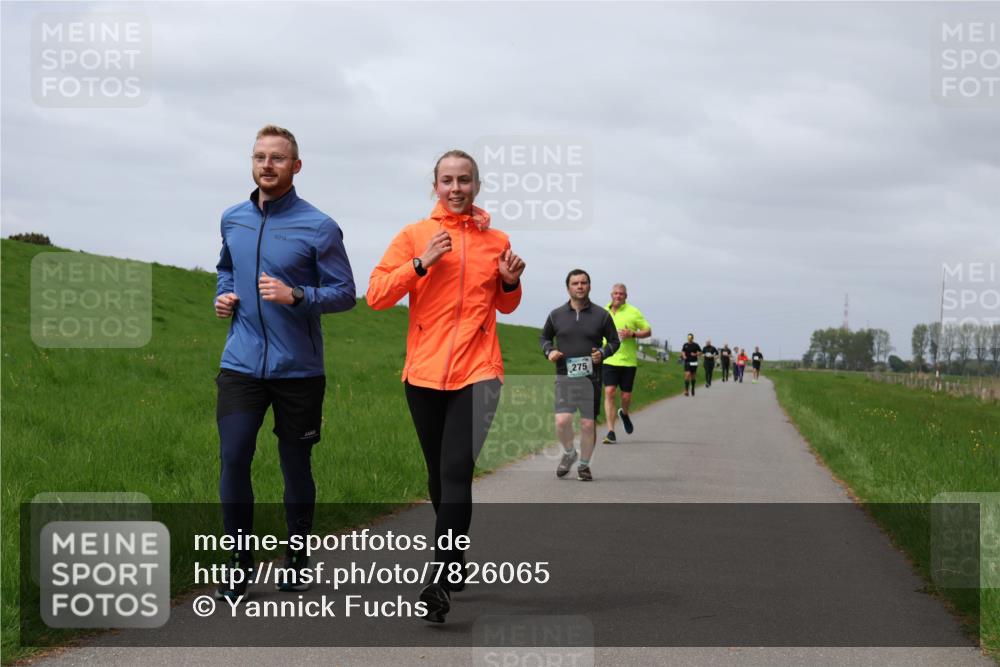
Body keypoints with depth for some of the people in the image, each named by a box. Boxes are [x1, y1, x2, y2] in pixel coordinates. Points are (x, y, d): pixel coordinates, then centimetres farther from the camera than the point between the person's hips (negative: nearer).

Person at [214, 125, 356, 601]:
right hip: (241, 362, 3)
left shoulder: (318, 227, -7)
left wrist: (295, 296, -21)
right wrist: (223, 296, 6)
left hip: (297, 368, -3)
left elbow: (345, 293, -6)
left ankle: (296, 562, 24)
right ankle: (239, 562, 4)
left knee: (296, 466, 8)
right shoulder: (232, 220, 8)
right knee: (233, 458, -9)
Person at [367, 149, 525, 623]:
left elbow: (506, 306, 21)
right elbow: (376, 295, -5)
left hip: (477, 372, -1)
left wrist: (509, 282, -1)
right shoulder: (413, 236, 3)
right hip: (424, 371, 1)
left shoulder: (496, 241, 7)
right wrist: (422, 263, -15)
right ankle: (455, 562, 33)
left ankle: (441, 583, -18)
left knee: (457, 472, -14)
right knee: (439, 473, 14)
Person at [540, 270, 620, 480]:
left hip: (591, 377, 0)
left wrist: (603, 352, -8)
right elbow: (544, 337, 20)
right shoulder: (556, 315, 6)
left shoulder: (601, 316, 4)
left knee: (588, 424, 0)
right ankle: (569, 453, 14)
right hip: (564, 376, 0)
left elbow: (614, 341, 13)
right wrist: (549, 351, -1)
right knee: (562, 420, -15)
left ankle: (584, 464, 18)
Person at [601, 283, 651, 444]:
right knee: (609, 392, -13)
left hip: (628, 360, -1)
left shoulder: (633, 312, 1)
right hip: (609, 360, 1)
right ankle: (611, 432, -12)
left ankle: (624, 413, 42)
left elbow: (648, 331, 3)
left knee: (626, 396, 4)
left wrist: (632, 334, -14)